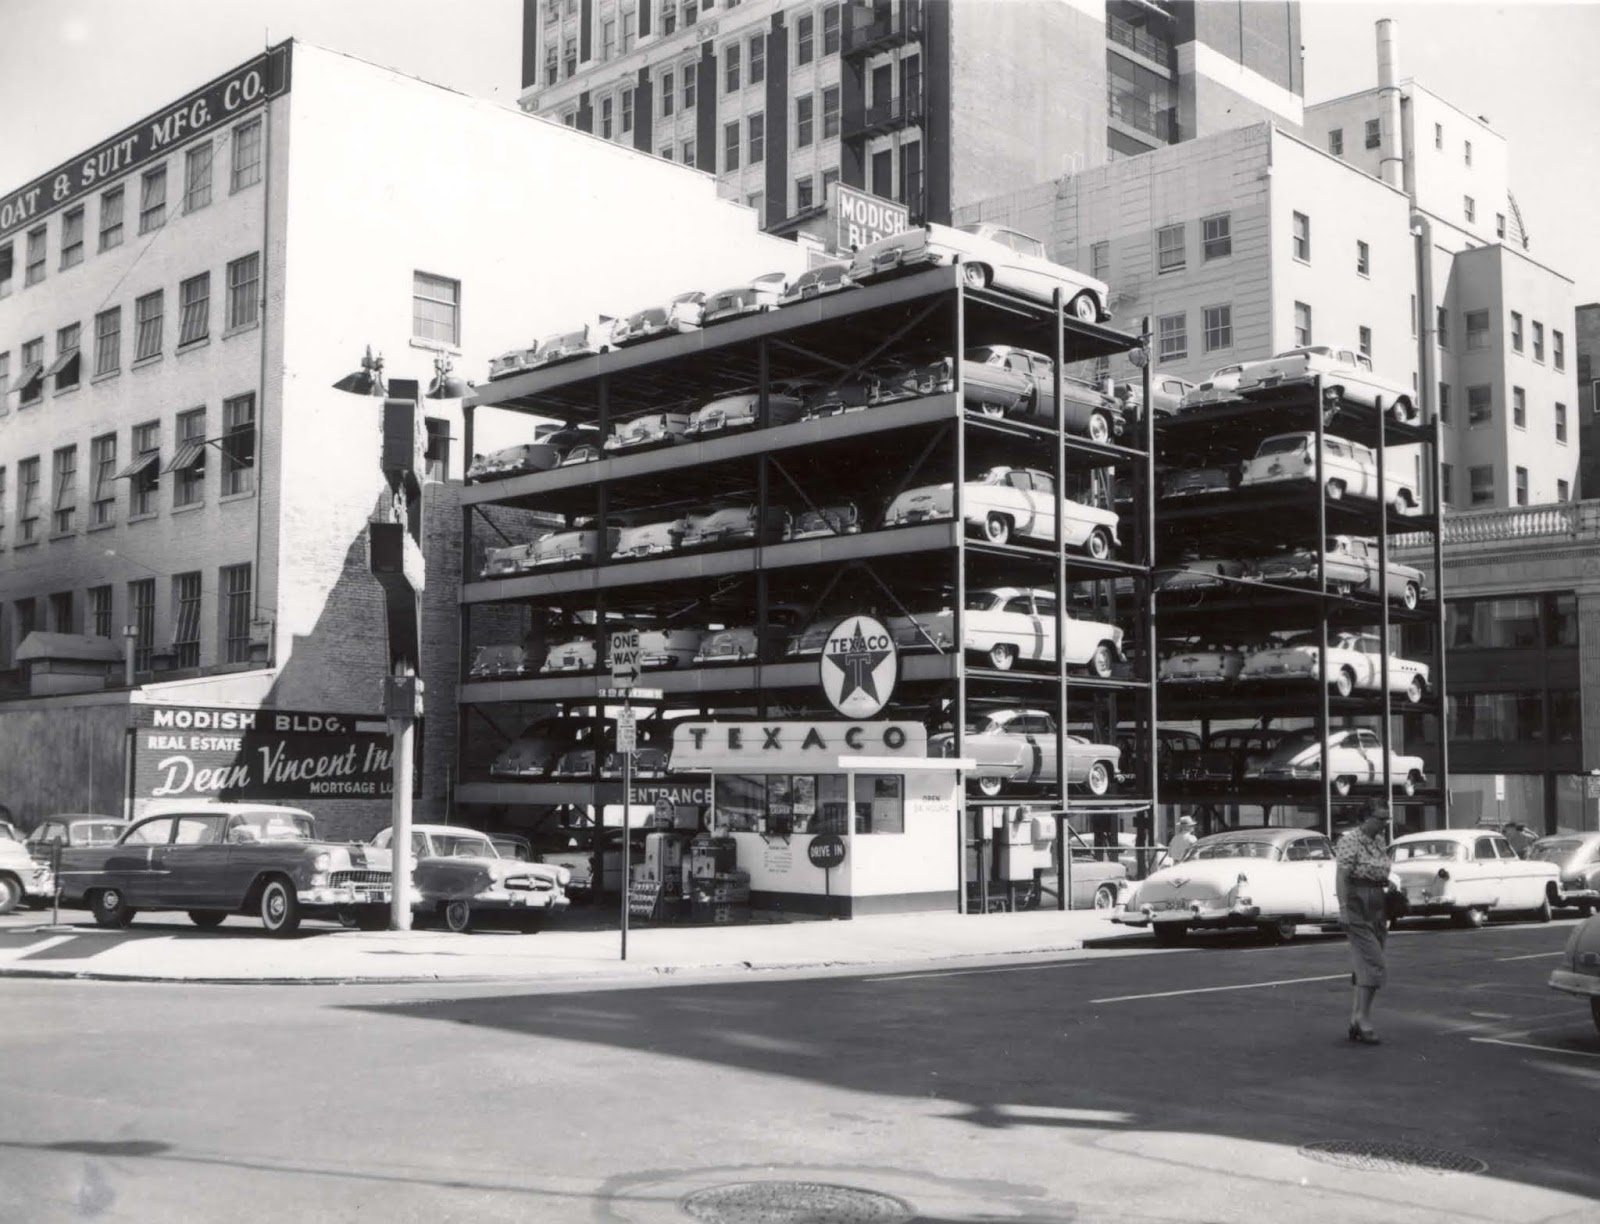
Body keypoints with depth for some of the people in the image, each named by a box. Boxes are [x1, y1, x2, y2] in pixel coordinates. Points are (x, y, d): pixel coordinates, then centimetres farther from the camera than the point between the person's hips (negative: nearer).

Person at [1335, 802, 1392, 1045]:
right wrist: (1343, 909, -22)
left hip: (1377, 908, 8)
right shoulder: (1350, 840, -12)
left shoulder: (1379, 840, 13)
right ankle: (1363, 1022, -9)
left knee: (1365, 966, 10)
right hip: (1357, 907, -8)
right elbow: (1342, 876, -17)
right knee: (1373, 966, -12)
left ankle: (1355, 1023, 16)